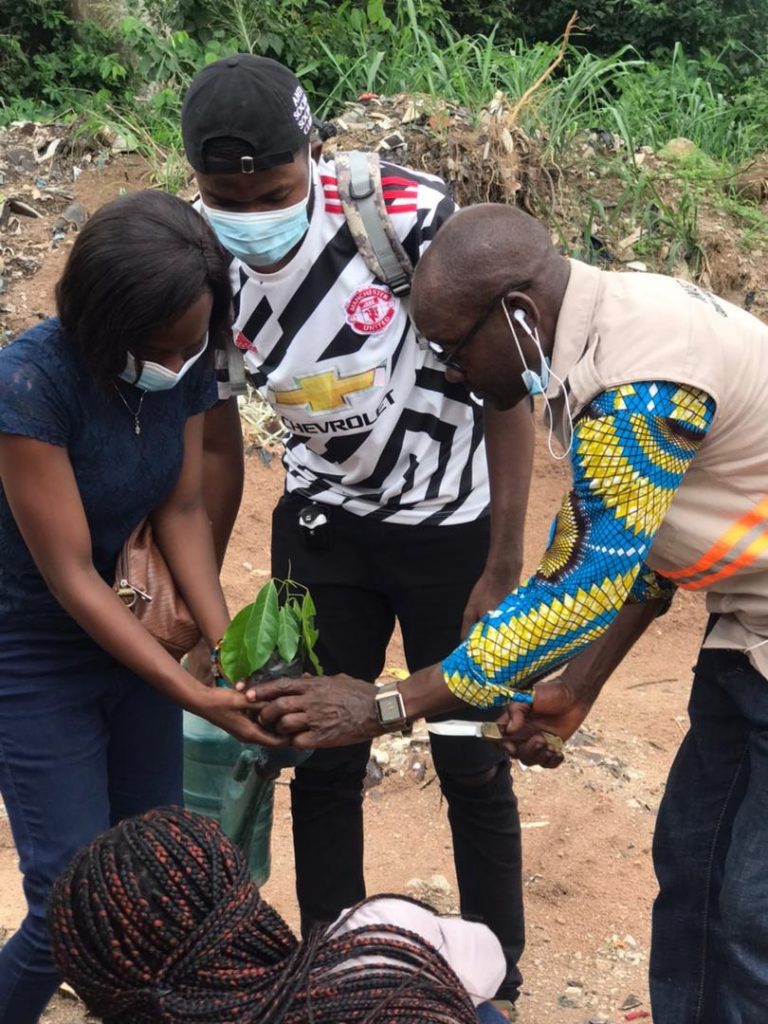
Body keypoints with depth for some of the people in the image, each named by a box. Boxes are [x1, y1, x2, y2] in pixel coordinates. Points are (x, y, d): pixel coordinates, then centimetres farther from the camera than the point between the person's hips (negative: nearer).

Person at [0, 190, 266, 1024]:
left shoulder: (186, 368, -11)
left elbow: (182, 509, -3)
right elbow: (71, 578, -26)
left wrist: (229, 646, -16)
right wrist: (195, 696, -27)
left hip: (133, 633, 6)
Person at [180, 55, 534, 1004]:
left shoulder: (412, 213, -26)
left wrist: (503, 567, -13)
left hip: (451, 526, -3)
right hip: (322, 527, 3)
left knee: (471, 766, 5)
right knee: (321, 764, 6)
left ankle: (496, 981, 26)